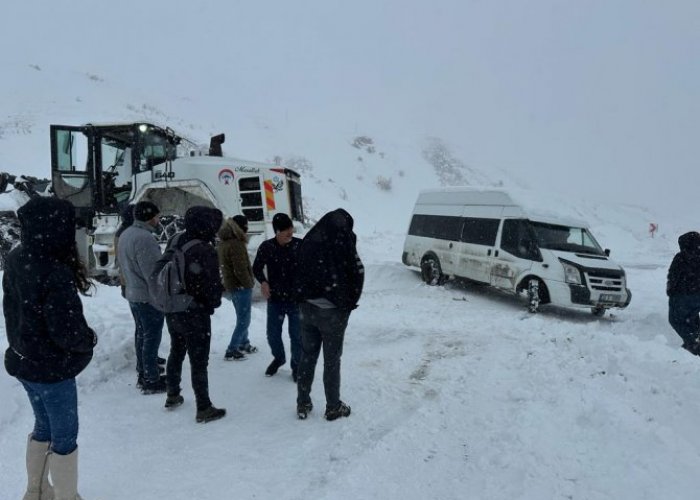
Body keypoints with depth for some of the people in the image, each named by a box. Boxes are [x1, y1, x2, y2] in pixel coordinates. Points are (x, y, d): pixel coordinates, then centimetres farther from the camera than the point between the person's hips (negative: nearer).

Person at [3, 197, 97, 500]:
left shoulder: (15, 261, -3)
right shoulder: (55, 273, -30)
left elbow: (12, 309, 9)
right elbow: (68, 332, -27)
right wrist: (89, 339, -7)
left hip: (24, 360, 9)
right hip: (51, 367, -9)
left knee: (45, 426, 26)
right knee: (65, 436, 9)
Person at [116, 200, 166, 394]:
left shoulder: (126, 234, 9)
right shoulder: (144, 238, -23)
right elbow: (152, 272, -24)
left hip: (133, 294, 10)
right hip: (149, 297, -10)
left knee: (142, 334, 18)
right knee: (152, 338, -1)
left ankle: (143, 374, 29)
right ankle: (152, 381, 7)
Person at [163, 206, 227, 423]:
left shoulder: (174, 241, -4)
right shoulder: (205, 252, -26)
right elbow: (213, 287, -19)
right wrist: (215, 302, 1)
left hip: (172, 311, 7)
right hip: (195, 315, -7)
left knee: (176, 352, 24)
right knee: (199, 361, 3)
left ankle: (172, 395, 39)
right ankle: (204, 408, 13)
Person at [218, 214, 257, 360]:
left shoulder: (222, 243, 10)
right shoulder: (236, 244, -21)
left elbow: (222, 266, 17)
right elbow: (240, 269, -24)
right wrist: (249, 284, -13)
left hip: (230, 286, 10)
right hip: (241, 287, -10)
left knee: (242, 317, 22)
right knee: (243, 320, -1)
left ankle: (244, 344, 34)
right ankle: (231, 351, 1)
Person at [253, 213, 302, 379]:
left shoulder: (300, 245, -12)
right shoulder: (266, 247, -8)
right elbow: (257, 268, 5)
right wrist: (263, 281, -14)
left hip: (296, 298, -2)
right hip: (274, 299, 2)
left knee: (296, 334, 6)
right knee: (272, 334, 14)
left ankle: (297, 365, 29)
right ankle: (279, 358, 43)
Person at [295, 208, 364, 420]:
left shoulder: (309, 239, 3)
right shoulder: (342, 240, -12)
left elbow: (300, 272, 7)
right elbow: (357, 273, -9)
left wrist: (304, 297, 12)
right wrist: (350, 302, 4)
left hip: (308, 307, 5)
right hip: (332, 310, -5)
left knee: (307, 357, 14)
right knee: (332, 360, 6)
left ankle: (303, 404, 23)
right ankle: (333, 407, 17)